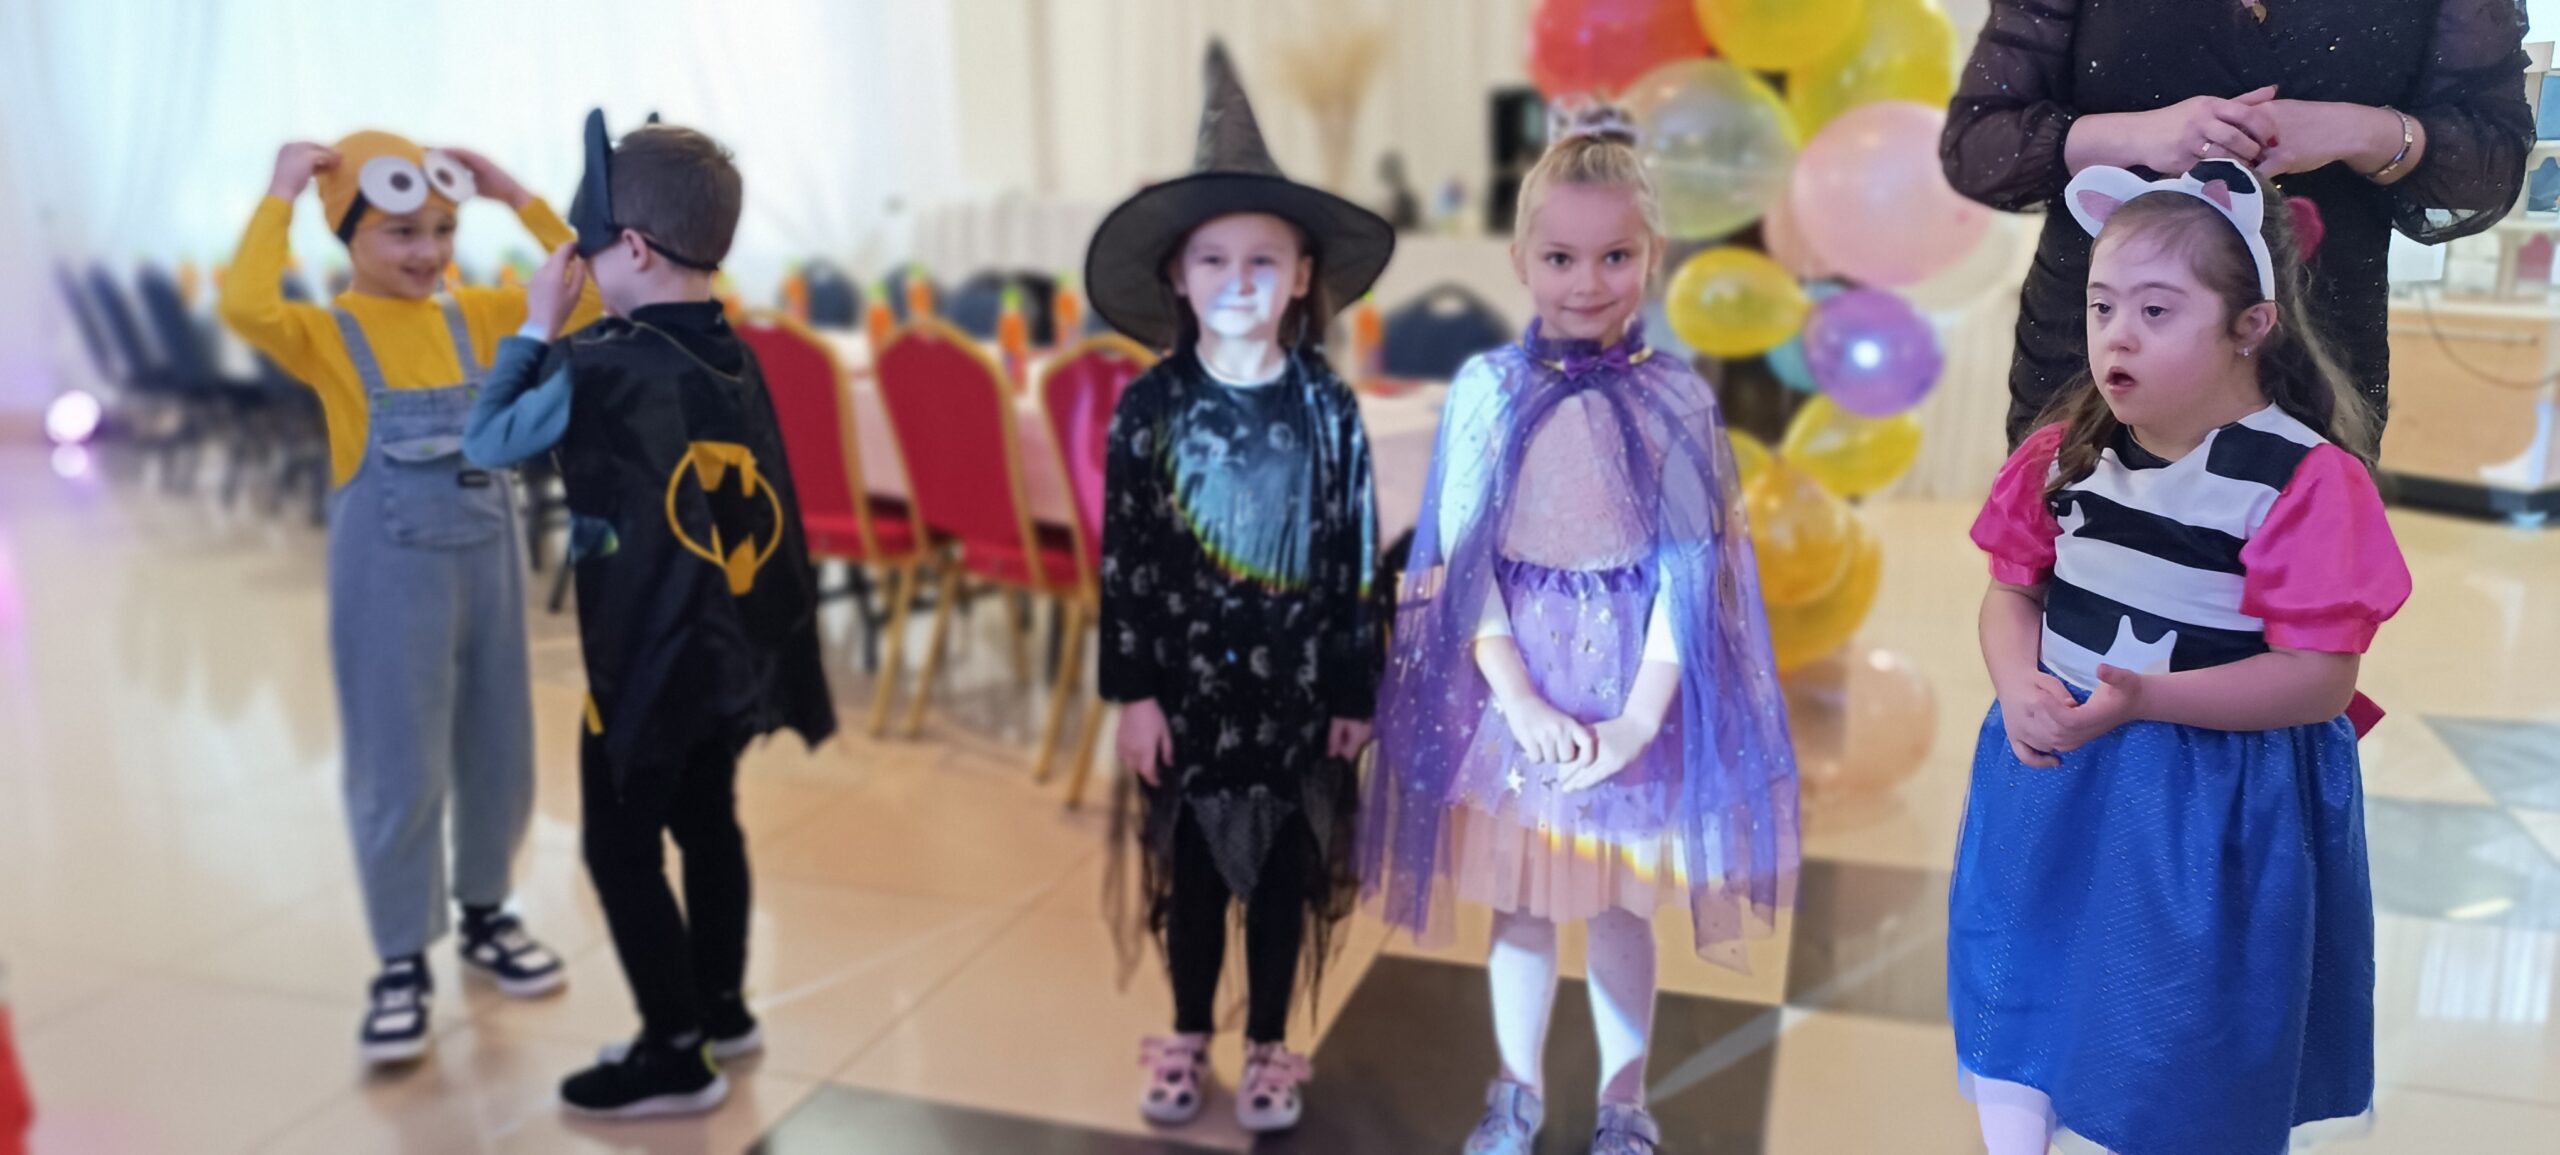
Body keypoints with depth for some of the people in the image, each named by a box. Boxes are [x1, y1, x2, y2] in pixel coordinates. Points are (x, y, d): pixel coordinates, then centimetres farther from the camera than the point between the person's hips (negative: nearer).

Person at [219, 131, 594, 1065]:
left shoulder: (477, 315, 4)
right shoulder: (328, 334, -9)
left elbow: (586, 295, -1)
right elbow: (246, 308, -30)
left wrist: (518, 199, -4)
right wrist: (280, 196, -20)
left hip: (486, 559, 4)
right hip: (390, 574, -4)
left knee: (498, 755, 16)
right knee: (399, 774, 4)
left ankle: (484, 916, 36)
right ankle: (402, 964, 18)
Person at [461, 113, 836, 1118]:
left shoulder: (598, 369, -19)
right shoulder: (734, 359, 2)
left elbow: (487, 443, -5)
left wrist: (537, 329, 2)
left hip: (645, 662, -7)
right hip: (733, 653, 8)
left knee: (622, 851, 6)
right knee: (707, 825, 21)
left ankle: (675, 1055, 14)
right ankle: (720, 1008, 35)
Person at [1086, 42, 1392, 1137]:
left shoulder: (1328, 408, -5)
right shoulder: (1150, 407, -6)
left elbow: (1356, 556, -1)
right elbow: (1122, 557, -4)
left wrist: (1356, 689, -1)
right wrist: (1131, 688, -6)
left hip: (1297, 685, 0)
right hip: (1187, 679, 0)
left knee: (1285, 874, 12)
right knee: (1191, 870, 14)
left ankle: (1268, 1047, 31)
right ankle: (1189, 1039, 34)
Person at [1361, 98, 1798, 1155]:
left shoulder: (1676, 401, -7)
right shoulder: (1485, 391, -6)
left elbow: (1687, 570, -6)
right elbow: (1459, 560, -7)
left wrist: (1639, 715, -13)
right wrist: (1521, 700, -14)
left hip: (1632, 683, 0)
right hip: (1511, 682, 1)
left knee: (1620, 904, 12)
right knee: (1519, 900, 13)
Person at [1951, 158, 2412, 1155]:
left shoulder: (2311, 481, -17)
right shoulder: (2068, 452, -1)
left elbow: (2321, 676, -19)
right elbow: (2013, 589, 5)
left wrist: (2145, 698, -28)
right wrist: (2019, 685, -15)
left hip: (2210, 812, -5)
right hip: (2053, 778, 5)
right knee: (2011, 987, 18)